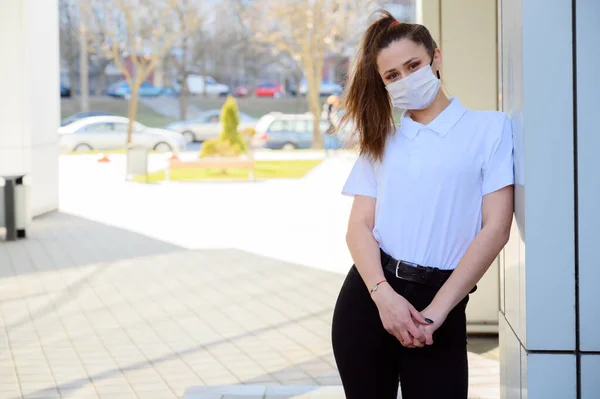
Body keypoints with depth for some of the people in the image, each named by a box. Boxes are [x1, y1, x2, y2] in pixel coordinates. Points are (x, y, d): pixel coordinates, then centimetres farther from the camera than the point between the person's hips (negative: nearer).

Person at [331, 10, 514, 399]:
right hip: (368, 297, 3)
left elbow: (496, 227, -5)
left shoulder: (490, 128, 2)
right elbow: (360, 226, 3)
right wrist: (383, 294, -16)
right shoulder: (380, 140, 13)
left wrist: (436, 310, -11)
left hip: (441, 304, -3)